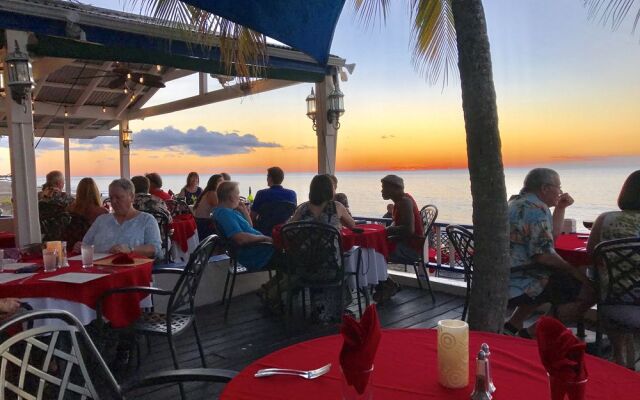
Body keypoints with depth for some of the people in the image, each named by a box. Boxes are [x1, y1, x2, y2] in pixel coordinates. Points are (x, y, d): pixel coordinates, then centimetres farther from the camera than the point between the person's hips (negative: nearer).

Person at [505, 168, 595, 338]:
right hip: (520, 284, -10)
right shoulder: (537, 209, -16)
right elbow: (543, 254, -23)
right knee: (589, 292, -10)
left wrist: (560, 208, 16)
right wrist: (573, 270, -10)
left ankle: (513, 324, 22)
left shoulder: (518, 202, 16)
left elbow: (552, 235, 24)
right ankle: (531, 334, -6)